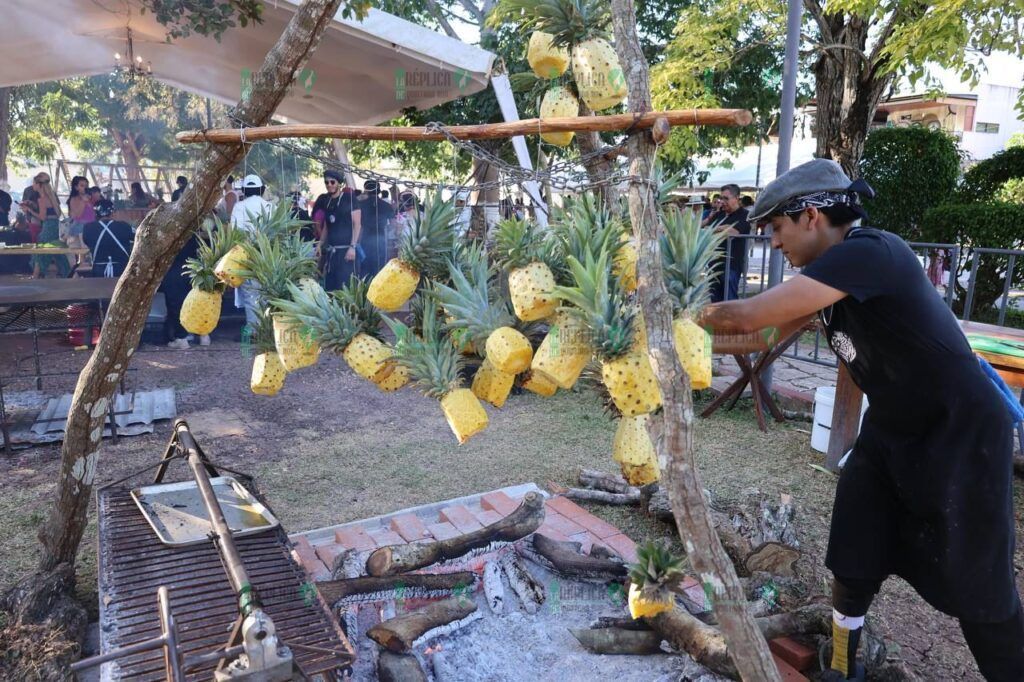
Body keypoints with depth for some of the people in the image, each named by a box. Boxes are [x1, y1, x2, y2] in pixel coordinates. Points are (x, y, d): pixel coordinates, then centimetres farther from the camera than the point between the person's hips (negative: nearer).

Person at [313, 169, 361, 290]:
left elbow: (357, 224, -8)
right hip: (331, 250, 6)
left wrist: (353, 247, -16)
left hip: (346, 249, -6)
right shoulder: (326, 201, 14)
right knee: (329, 285, 5)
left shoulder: (349, 198, -3)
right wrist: (320, 246, 15)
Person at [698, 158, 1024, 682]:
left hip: (961, 435, -8)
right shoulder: (826, 274, 0)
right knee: (853, 563, 13)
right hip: (889, 432, 9)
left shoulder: (867, 252, -29)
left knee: (976, 587, 4)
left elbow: (749, 316, -31)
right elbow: (767, 334, 11)